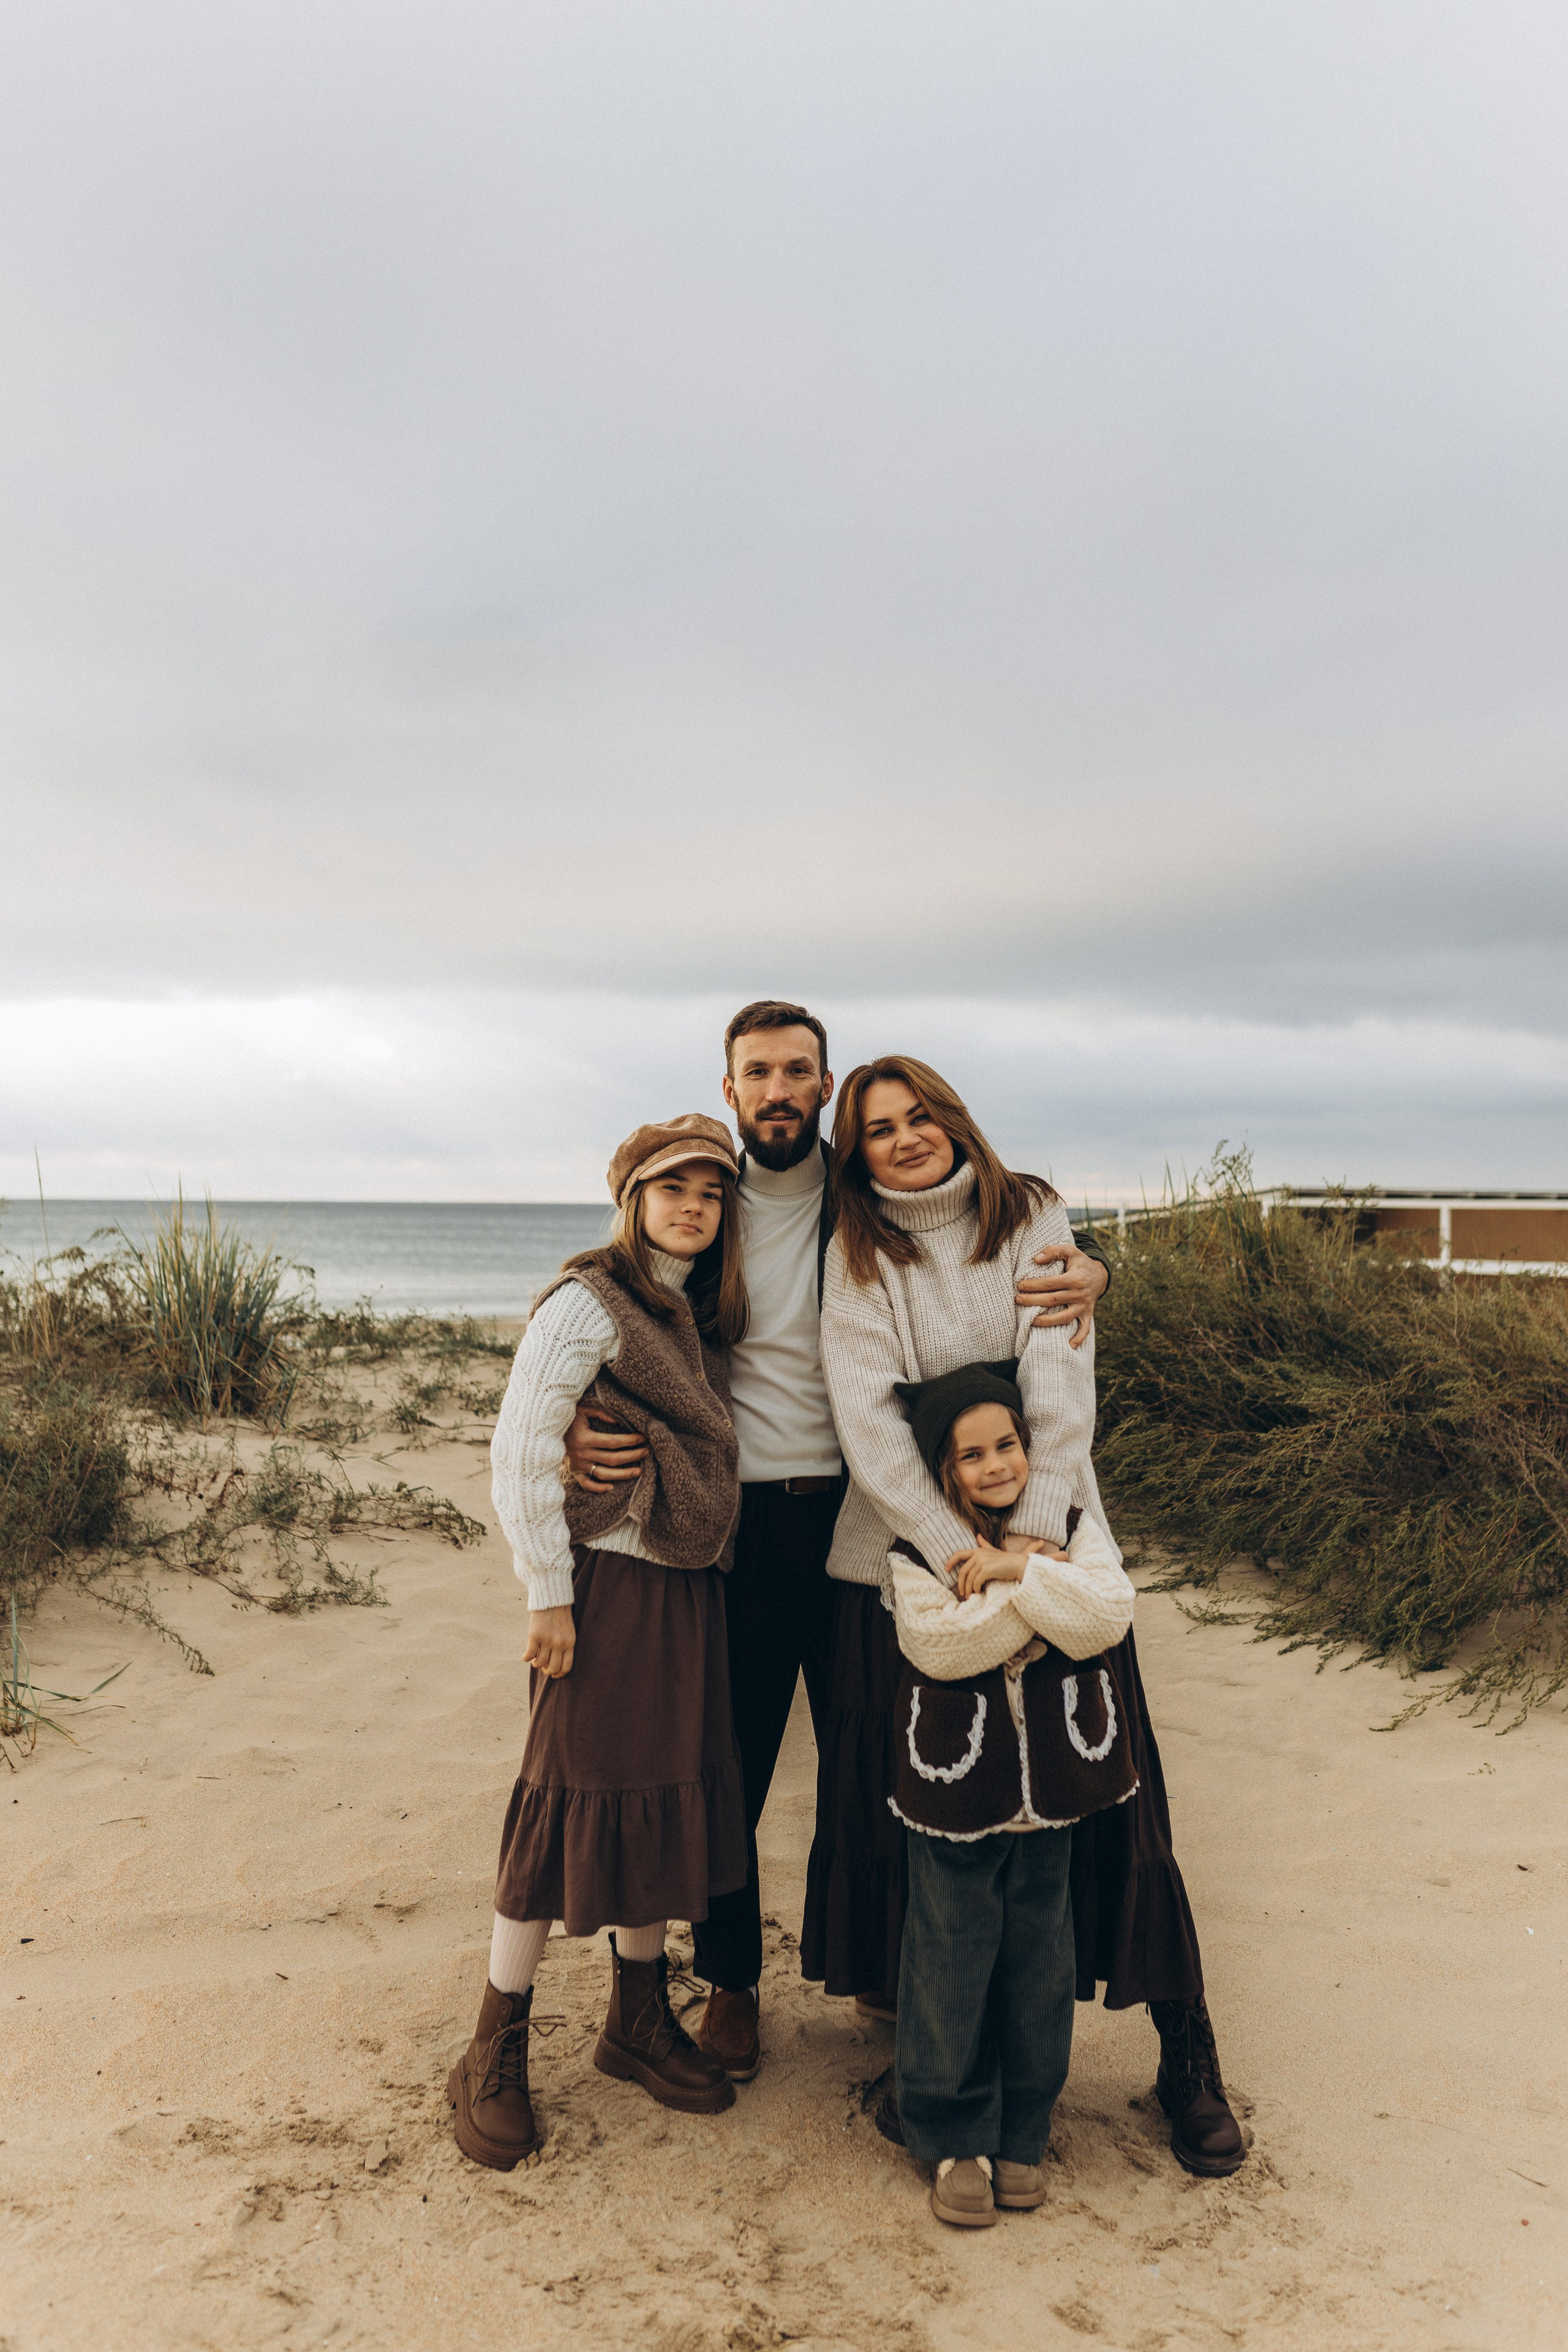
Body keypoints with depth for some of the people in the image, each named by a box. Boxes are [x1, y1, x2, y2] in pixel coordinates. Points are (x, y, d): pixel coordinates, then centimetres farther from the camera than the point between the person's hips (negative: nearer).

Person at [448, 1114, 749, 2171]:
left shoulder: (702, 1319, 12)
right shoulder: (589, 1301, -12)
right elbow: (521, 1448, -17)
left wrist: (715, 1554, 9)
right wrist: (549, 1595, -17)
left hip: (689, 1589, 8)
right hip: (608, 1587, -7)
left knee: (668, 1799, 13)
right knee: (573, 1801, -2)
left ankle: (641, 2017, 30)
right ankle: (496, 2056, 13)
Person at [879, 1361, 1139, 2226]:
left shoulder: (1070, 1529, 0)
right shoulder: (920, 1549, -8)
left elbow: (1104, 1620, -16)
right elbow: (938, 1644, -23)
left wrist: (1017, 1570, -23)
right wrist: (1025, 1583, -21)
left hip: (1052, 1774, 2)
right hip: (955, 1780, -2)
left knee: (1038, 1952, 12)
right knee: (952, 1957, 5)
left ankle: (1021, 2132, 29)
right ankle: (955, 2139, 23)